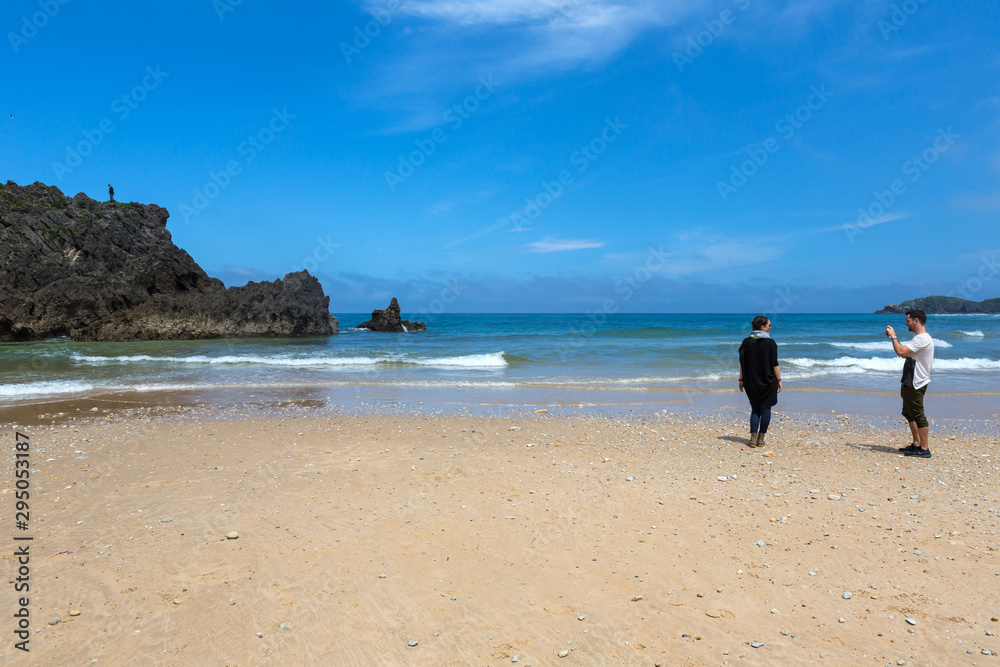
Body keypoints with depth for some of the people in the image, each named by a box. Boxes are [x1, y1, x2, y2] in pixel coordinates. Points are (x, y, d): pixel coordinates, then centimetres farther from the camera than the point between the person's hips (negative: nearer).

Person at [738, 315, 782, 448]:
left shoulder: (747, 342, 0)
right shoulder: (770, 343, -8)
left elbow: (742, 363, 0)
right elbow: (775, 364, -8)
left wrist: (741, 380, 6)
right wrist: (779, 380, 1)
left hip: (751, 382, 3)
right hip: (768, 381, -3)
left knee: (755, 409, 11)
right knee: (765, 409, 7)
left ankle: (753, 438, 1)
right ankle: (761, 439, 8)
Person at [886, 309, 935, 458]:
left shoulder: (923, 338, -19)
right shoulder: (920, 338, 16)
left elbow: (900, 352, -26)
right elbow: (905, 353, 23)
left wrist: (893, 336, -12)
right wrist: (893, 338, 17)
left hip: (916, 384, -11)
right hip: (910, 383, 11)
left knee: (918, 415, -6)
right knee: (909, 413, 19)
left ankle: (924, 449, -1)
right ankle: (916, 444, 27)